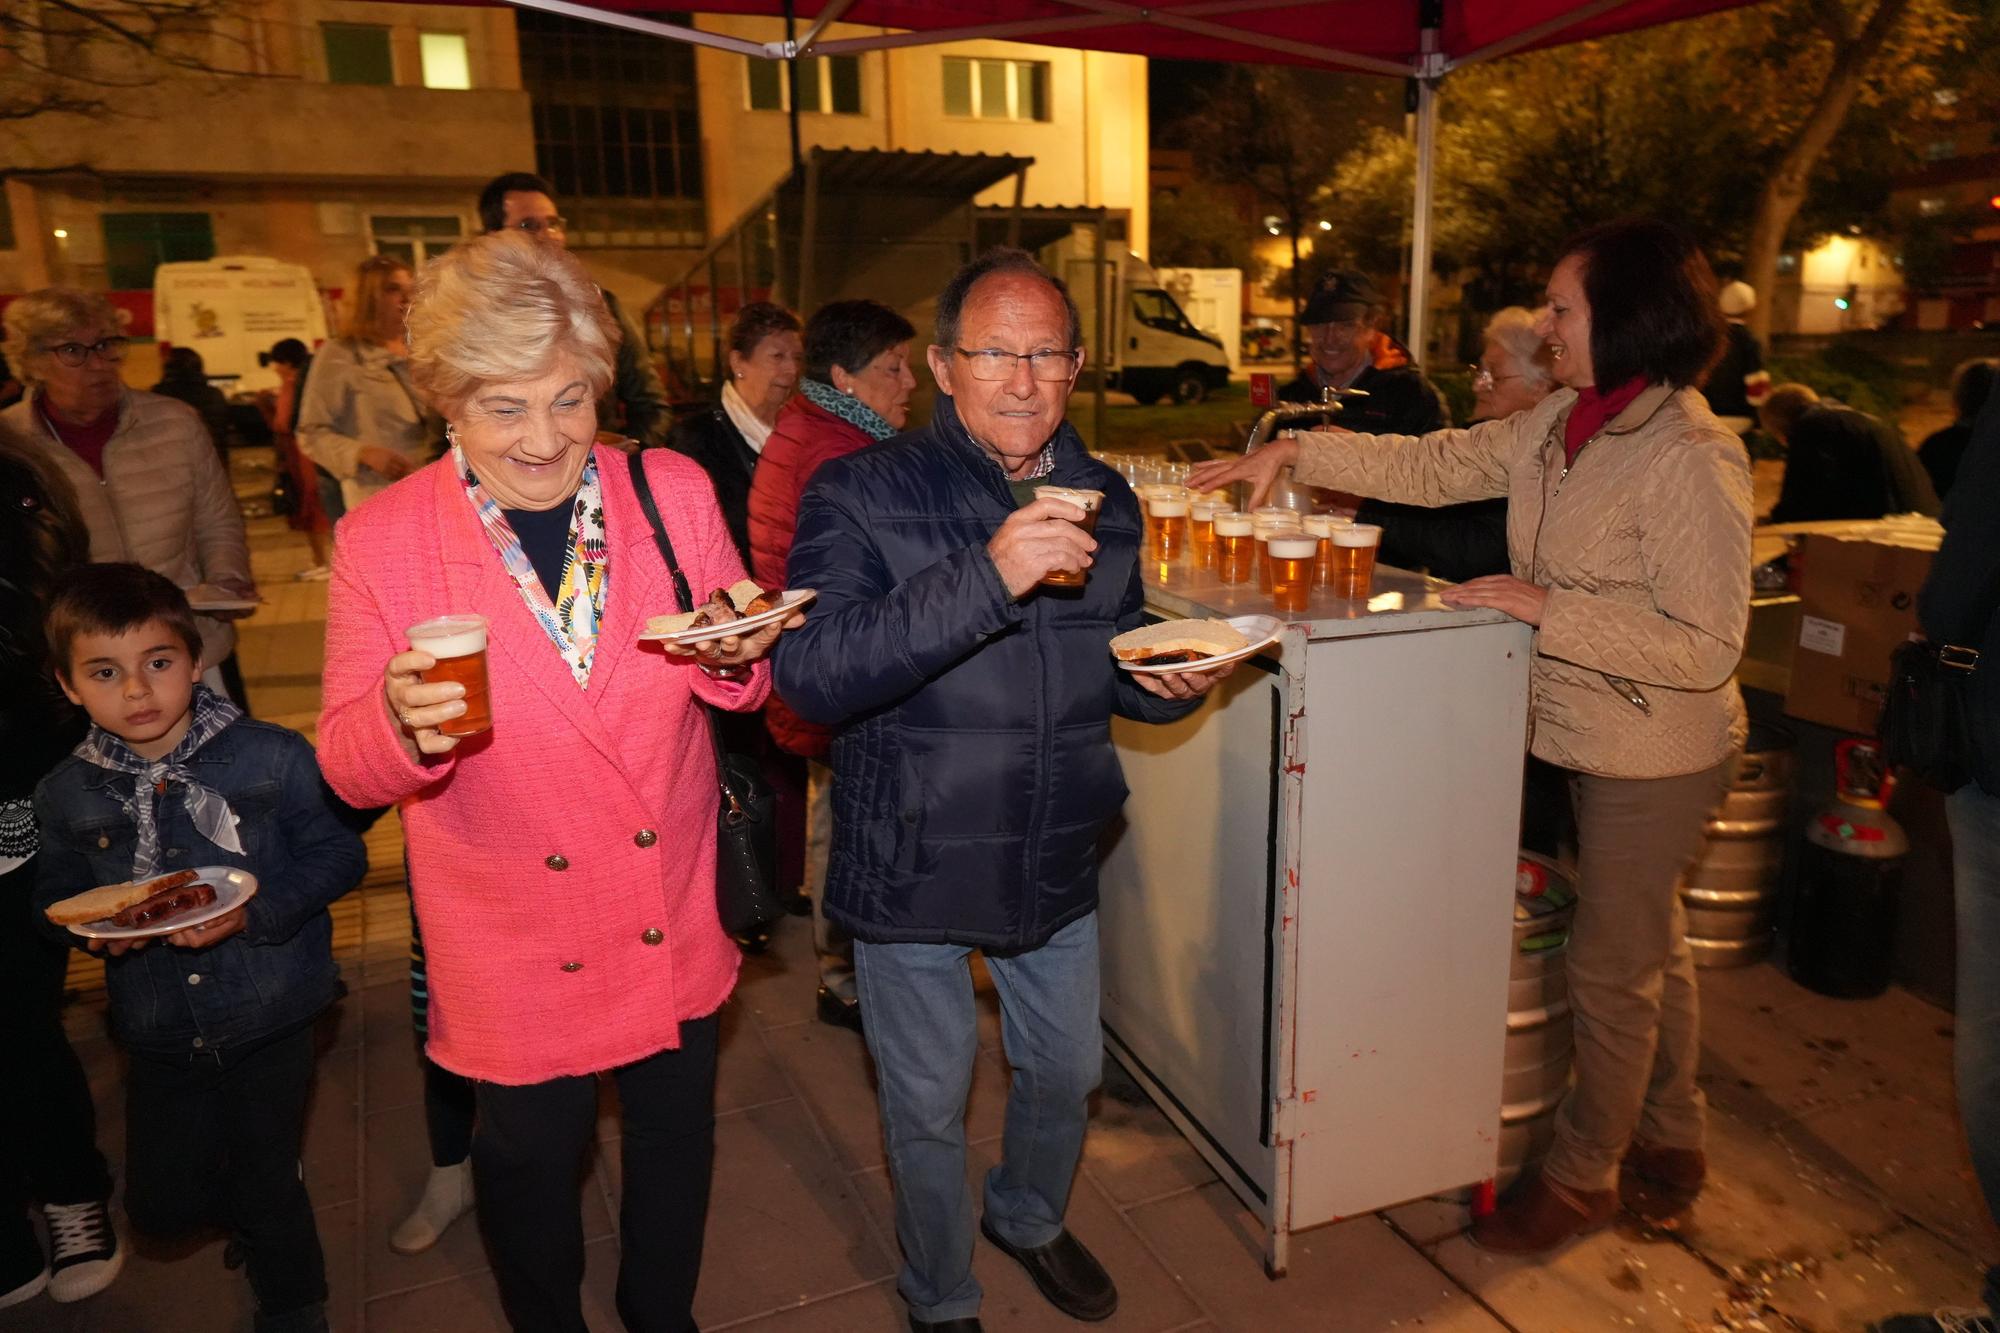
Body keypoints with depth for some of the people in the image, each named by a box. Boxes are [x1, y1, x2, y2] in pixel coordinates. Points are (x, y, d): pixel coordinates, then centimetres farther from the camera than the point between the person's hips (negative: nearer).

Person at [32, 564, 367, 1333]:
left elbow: (336, 855, -11)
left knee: (267, 1194, 9)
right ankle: (252, 1209, 49)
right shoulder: (66, 794, -3)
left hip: (269, 1016, -3)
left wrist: (254, 913, -24)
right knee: (161, 1207, 14)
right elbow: (57, 893, 10)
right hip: (160, 1032, 4)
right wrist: (99, 929, -12)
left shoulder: (270, 757, -14)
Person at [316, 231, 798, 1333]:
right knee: (528, 1161, 18)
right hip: (511, 945, -2)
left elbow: (739, 680, 1)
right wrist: (401, 721, -31)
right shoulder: (380, 544, -12)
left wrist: (736, 658, -23)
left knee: (676, 1136, 21)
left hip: (674, 926, 2)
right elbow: (349, 767, -8)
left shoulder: (675, 491, -8)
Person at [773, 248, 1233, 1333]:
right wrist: (985, 577, -38)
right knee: (928, 1109, 15)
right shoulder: (861, 494, -15)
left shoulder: (1103, 500, 2)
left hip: (1055, 868, 5)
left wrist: (1171, 683, -8)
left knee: (1065, 1073, 23)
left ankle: (1029, 1218, 56)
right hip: (912, 873, -4)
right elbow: (809, 674, -29)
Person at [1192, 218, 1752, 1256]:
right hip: (1586, 736, 8)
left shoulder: (1690, 458, -24)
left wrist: (1548, 610, -25)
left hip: (1655, 755, -8)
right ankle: (1670, 1144, 42)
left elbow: (1707, 645, -26)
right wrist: (1296, 454, 2)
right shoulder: (1563, 423, 1)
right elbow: (1436, 466, 8)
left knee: (1612, 966, 6)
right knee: (1649, 946, 22)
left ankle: (1583, 1174, 28)